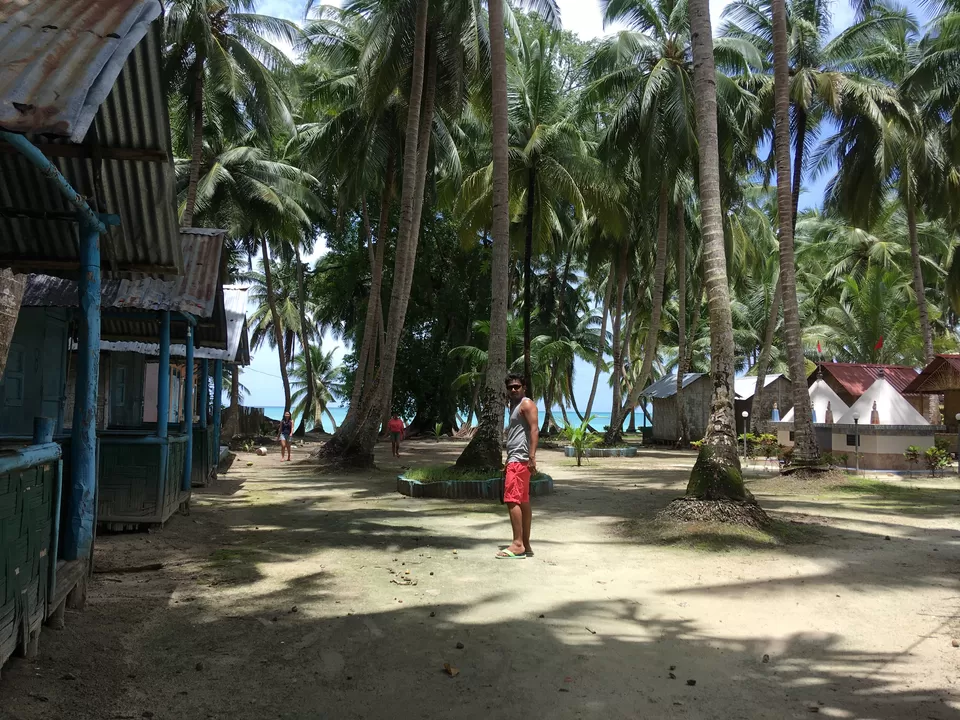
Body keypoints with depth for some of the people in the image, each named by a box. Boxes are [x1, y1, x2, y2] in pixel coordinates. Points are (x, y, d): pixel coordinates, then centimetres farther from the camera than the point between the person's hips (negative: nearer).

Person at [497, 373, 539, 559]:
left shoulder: (526, 404, -6)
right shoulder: (514, 406, 22)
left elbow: (534, 430, -18)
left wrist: (532, 456, -27)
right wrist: (507, 463, 24)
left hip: (520, 459, -10)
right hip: (514, 459, 10)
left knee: (512, 500, -14)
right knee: (523, 502, 10)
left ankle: (518, 544, -13)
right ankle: (525, 545, 14)